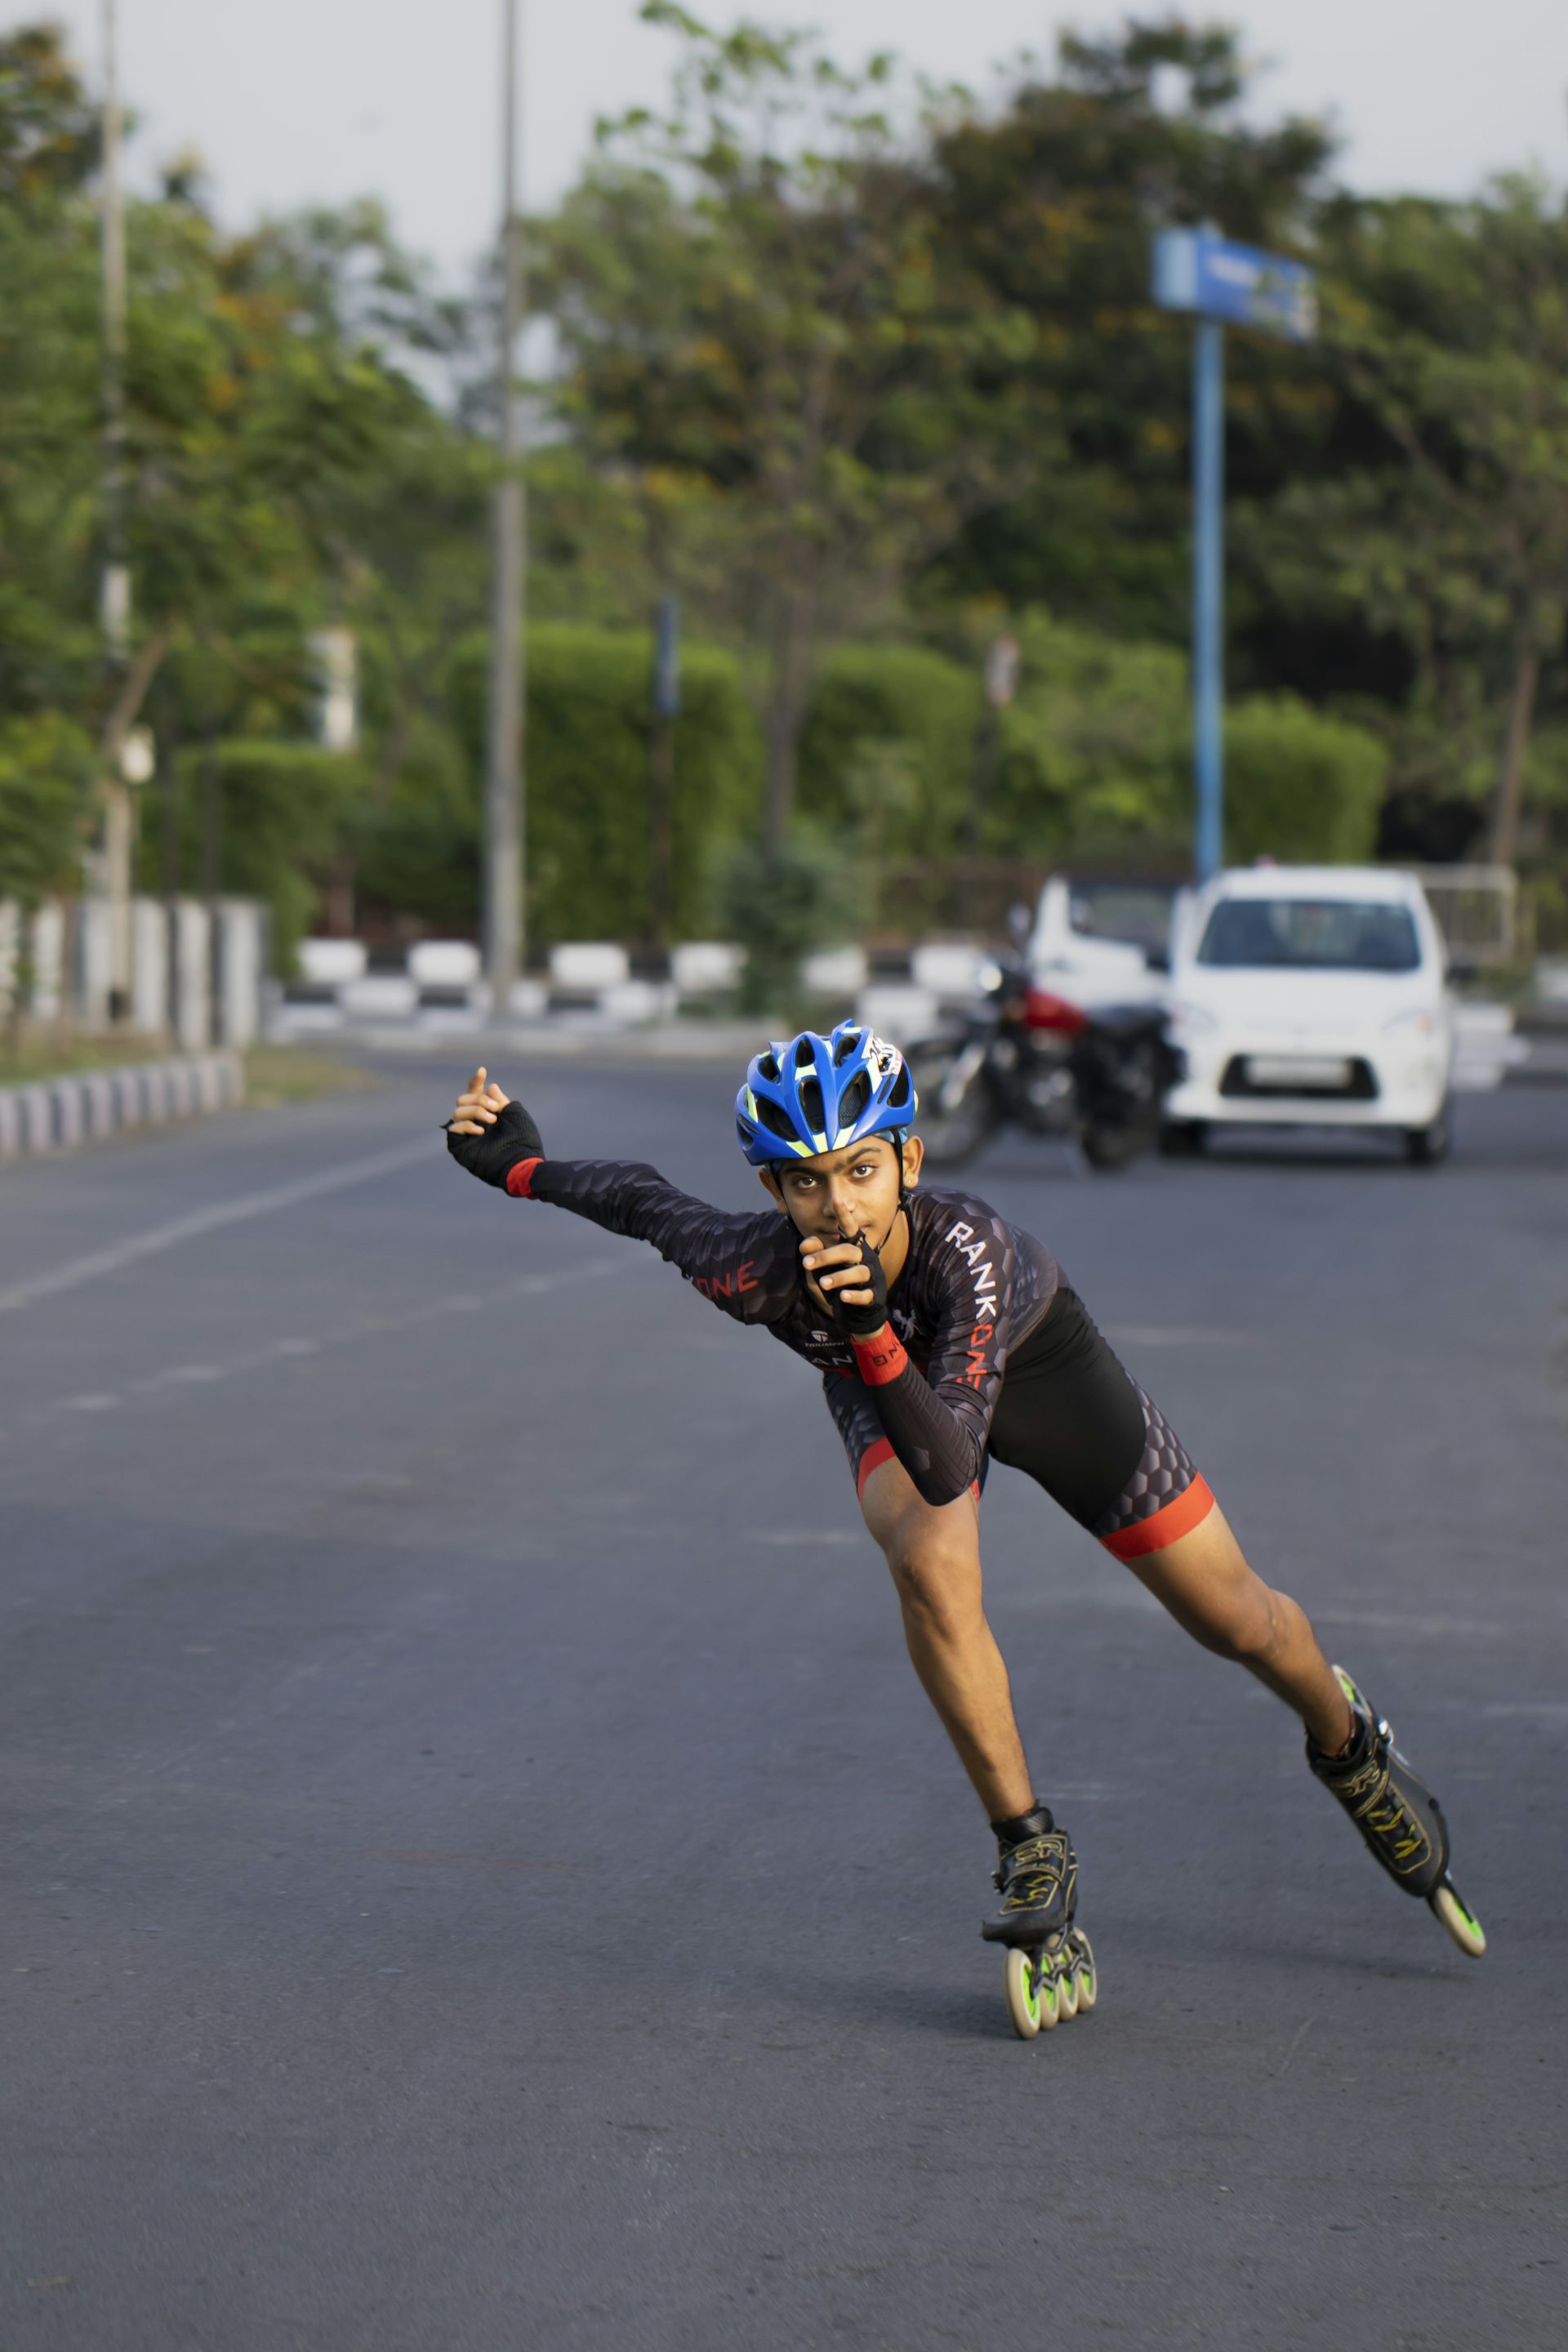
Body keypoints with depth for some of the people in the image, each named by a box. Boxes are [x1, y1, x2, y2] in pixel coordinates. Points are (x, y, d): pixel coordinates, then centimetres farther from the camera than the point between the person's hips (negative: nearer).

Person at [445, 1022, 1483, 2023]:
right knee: (931, 1569, -31)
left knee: (1231, 1617, 6)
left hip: (1032, 1362, -1)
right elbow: (646, 1198, -16)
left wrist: (872, 1330, -66)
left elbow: (948, 1470, -53)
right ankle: (1031, 1851, -13)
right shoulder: (756, 1270, -38)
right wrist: (519, 1161, -4)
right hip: (887, 1378, 1)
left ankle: (1349, 1744, 41)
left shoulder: (968, 1246, -46)